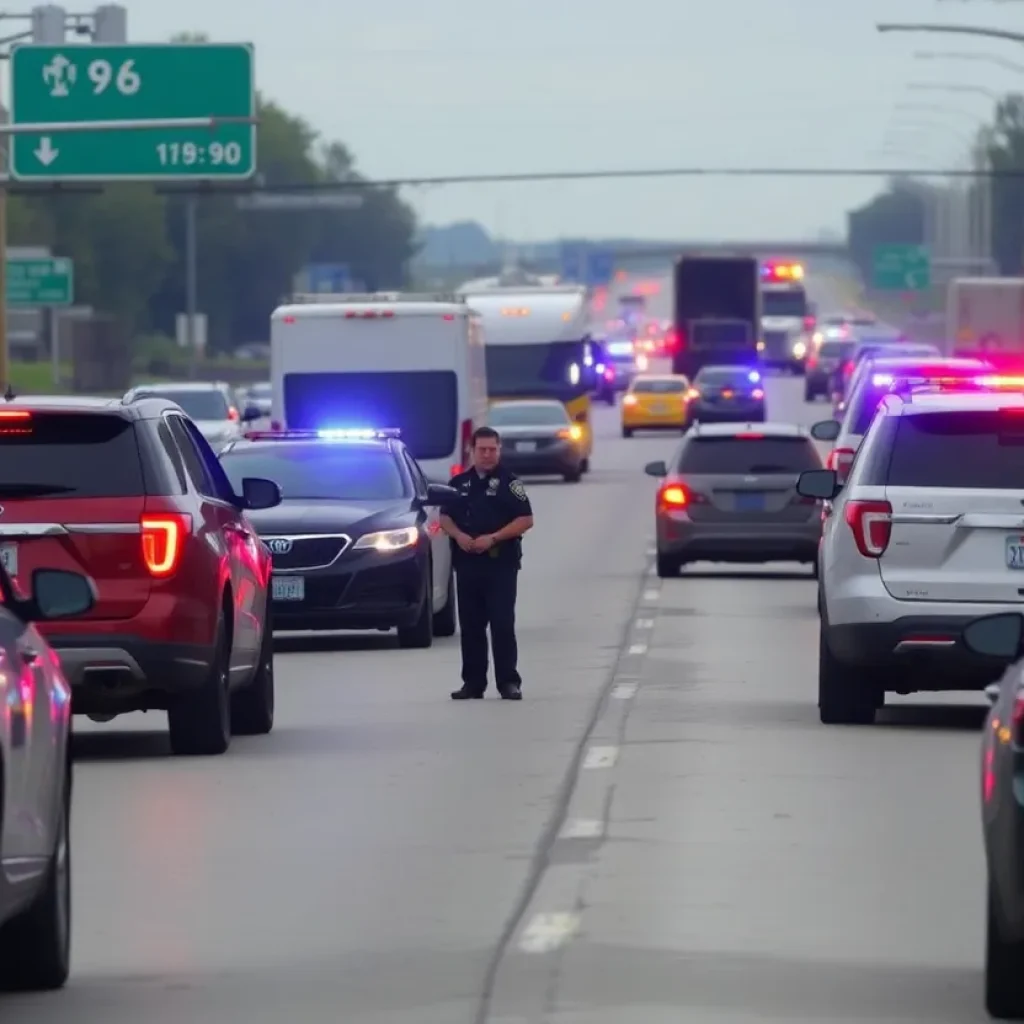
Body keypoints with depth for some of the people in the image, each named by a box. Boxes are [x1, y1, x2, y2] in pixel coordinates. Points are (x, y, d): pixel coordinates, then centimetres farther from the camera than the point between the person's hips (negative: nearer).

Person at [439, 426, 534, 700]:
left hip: (501, 563, -4)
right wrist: (458, 535, -6)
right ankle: (473, 682, 12)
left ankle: (509, 682, -5)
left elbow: (526, 520, -6)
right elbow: (445, 517, 16)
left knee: (502, 624, -7)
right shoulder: (459, 483, 13)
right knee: (470, 626, 6)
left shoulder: (508, 482, 0)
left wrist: (492, 538, -15)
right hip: (467, 562, 4)